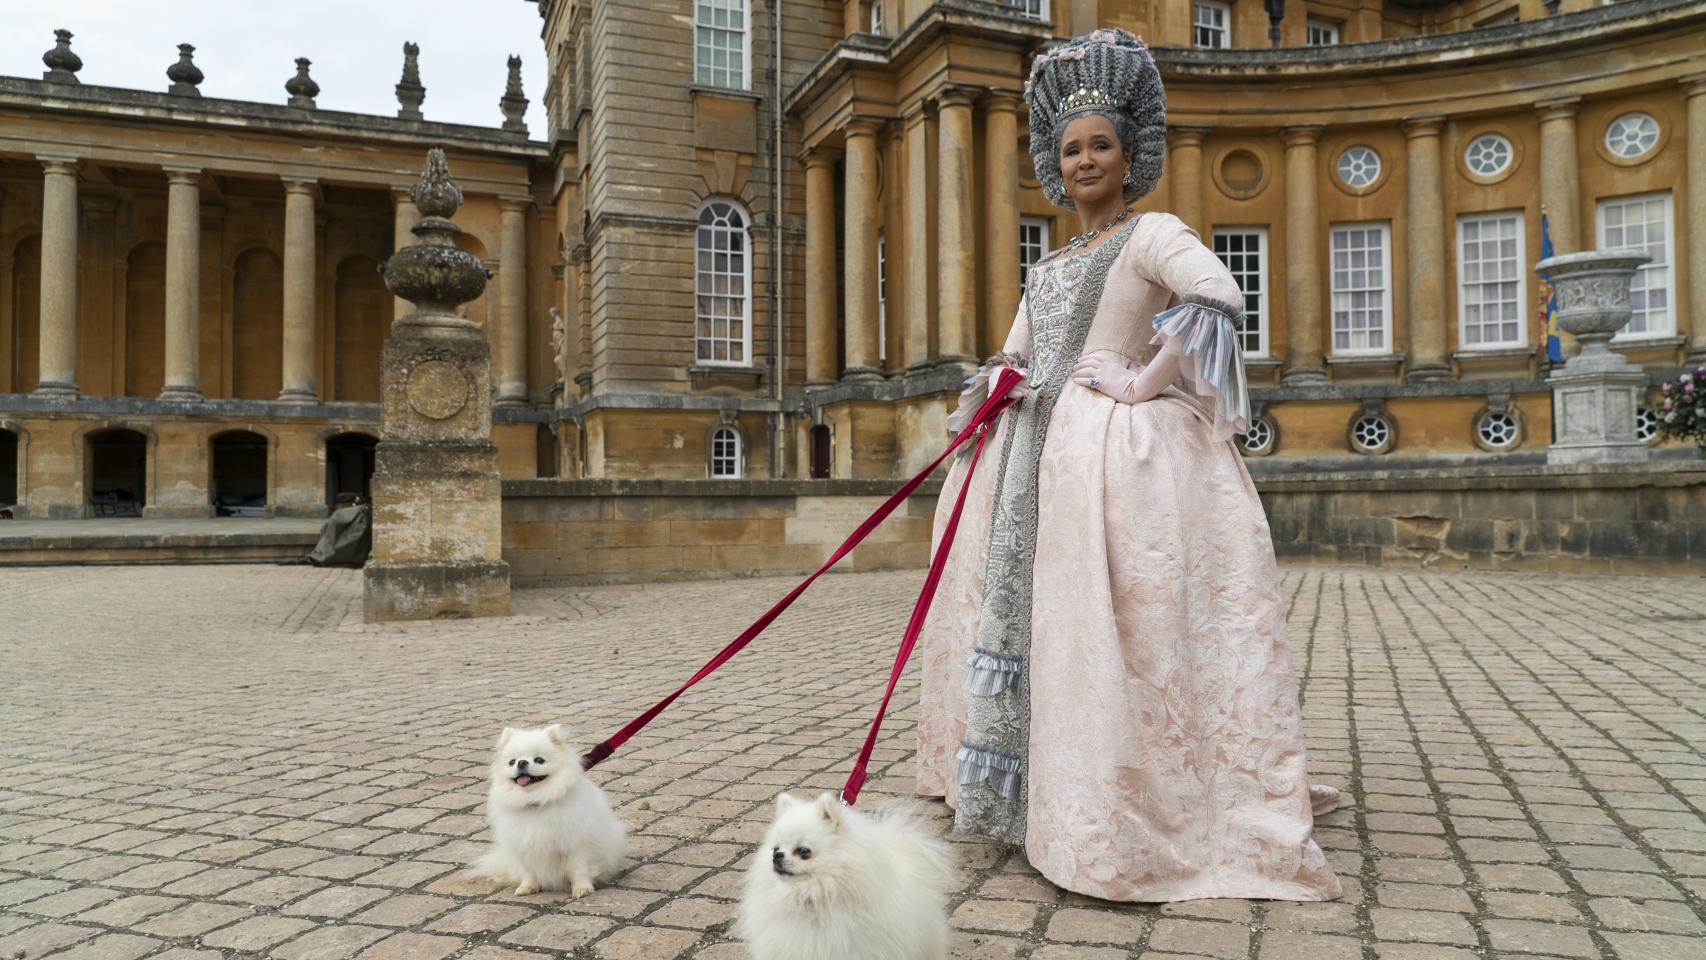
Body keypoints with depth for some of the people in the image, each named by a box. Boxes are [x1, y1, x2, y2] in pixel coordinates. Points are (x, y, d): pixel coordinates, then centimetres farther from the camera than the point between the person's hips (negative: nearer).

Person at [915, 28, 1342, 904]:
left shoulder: (1152, 233, 0)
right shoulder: (1047, 269, 22)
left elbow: (1218, 298, -20)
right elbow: (1015, 357, 23)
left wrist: (1144, 381, -17)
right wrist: (991, 385, 1)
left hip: (1122, 445, -7)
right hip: (1040, 452, 8)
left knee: (1107, 624, -14)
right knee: (1023, 607, 9)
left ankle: (1120, 818, -7)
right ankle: (1027, 788, 23)